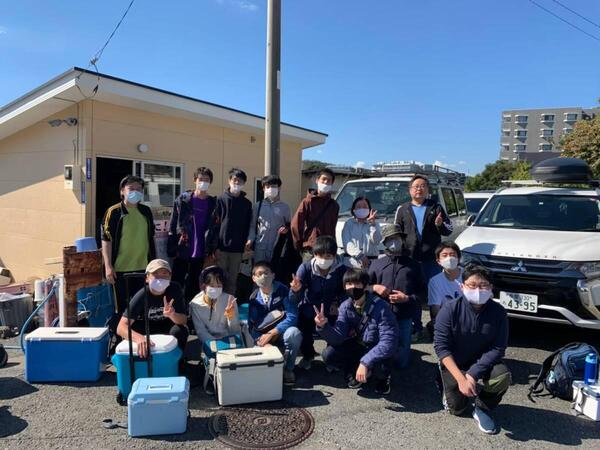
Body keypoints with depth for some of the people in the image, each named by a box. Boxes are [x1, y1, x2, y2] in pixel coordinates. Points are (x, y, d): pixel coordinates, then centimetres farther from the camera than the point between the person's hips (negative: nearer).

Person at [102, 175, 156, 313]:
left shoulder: (146, 211, 8)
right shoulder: (114, 212, -6)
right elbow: (106, 240, -8)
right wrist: (108, 266, -13)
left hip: (143, 267, 4)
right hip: (121, 268, -4)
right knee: (124, 306, 8)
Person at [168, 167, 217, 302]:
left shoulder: (213, 203, 5)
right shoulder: (182, 199, 0)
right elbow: (173, 226, -2)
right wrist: (172, 249, -8)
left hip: (200, 252, 2)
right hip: (182, 251, -2)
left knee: (193, 286, 12)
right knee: (177, 284, 6)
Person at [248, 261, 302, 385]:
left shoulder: (282, 291, -11)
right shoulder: (254, 298, -3)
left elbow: (292, 317, -19)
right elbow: (252, 325, -5)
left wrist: (271, 333, -25)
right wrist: (265, 343, -23)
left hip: (282, 333, -2)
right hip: (264, 338, 2)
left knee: (294, 333, -35)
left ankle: (288, 369, -9)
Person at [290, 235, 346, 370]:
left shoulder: (341, 270, -16)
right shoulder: (305, 268, -16)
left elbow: (344, 292, 3)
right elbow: (296, 300, -16)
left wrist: (338, 304, -15)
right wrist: (296, 290, -38)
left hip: (331, 310, 0)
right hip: (309, 308, 0)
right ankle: (308, 355, 19)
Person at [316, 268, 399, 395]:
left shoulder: (380, 307, -26)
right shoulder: (345, 307, -10)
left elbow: (389, 342, -31)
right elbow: (339, 338, -16)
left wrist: (365, 362, -38)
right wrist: (324, 326, -36)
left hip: (378, 350, -4)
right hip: (357, 346, 4)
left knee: (380, 367, -35)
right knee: (328, 354, -19)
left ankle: (382, 376, 4)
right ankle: (354, 370, 10)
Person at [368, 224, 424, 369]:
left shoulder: (412, 265, 10)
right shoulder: (376, 264, 11)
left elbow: (421, 291, 5)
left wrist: (407, 298, -12)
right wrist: (374, 288, -7)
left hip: (404, 317, 0)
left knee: (401, 361, 6)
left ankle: (401, 352, 39)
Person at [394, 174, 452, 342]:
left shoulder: (436, 207, 9)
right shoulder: (403, 209, 11)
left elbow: (449, 230, 8)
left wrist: (440, 225, -14)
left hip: (432, 259, -1)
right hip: (410, 258, 1)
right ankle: (416, 328, 16)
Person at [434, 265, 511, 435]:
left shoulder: (498, 312, -15)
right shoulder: (450, 309, -21)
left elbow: (498, 349, -16)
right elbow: (441, 346, -21)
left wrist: (473, 374, -27)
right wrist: (460, 378, -29)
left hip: (483, 363, 1)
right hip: (454, 363, -1)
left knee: (503, 377, -28)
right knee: (457, 408, -4)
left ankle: (482, 408, 1)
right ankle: (449, 387, 31)